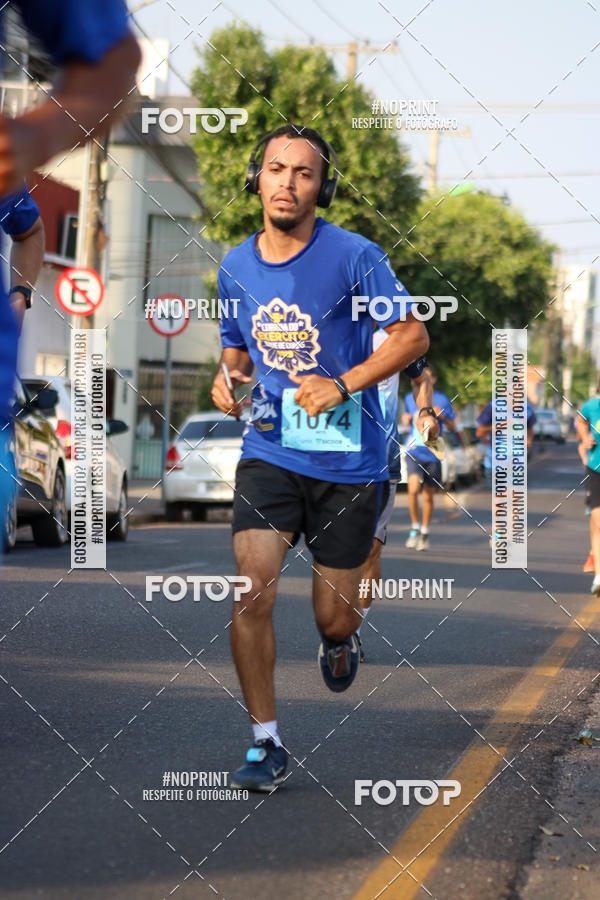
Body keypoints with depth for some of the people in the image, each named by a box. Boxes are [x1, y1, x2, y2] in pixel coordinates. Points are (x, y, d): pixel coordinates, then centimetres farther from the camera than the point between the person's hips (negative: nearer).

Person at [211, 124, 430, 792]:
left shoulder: (354, 257, -10)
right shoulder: (236, 267, 5)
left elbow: (413, 335, -7)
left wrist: (343, 384, -19)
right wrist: (227, 377, -4)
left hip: (348, 461, -2)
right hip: (269, 453, 3)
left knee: (334, 618, 5)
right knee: (251, 595, -14)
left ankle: (337, 639, 45)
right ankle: (266, 745, 0)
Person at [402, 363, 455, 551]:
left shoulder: (442, 399, 2)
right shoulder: (410, 398, 7)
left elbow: (453, 428, 6)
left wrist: (442, 416, -13)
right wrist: (406, 419, -1)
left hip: (433, 454, 0)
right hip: (414, 452, 0)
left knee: (428, 496, 6)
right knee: (413, 488, -21)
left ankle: (425, 532, 24)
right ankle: (415, 528, -5)